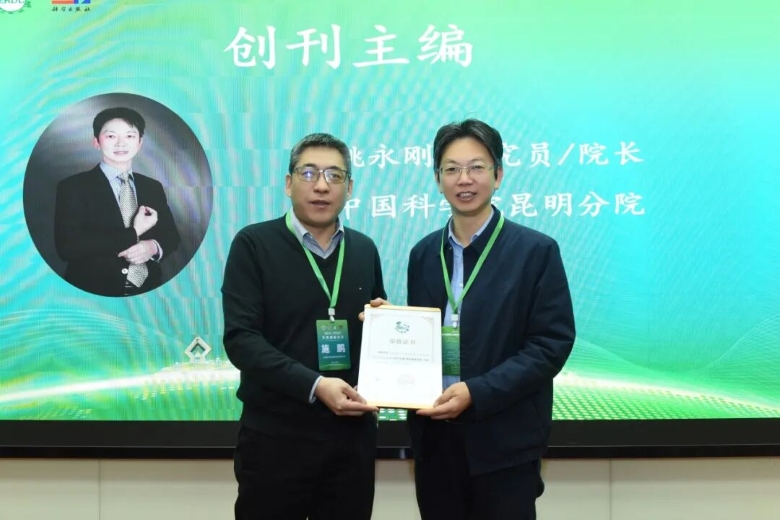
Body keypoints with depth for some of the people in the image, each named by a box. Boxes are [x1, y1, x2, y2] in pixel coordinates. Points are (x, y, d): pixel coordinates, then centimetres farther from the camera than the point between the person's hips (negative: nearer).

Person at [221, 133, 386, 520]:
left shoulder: (364, 250, 9)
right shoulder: (254, 244, -5)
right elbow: (240, 338, -14)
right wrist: (314, 386, -23)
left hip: (352, 434, 4)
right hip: (276, 435, -4)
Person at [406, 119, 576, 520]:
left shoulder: (536, 250, -6)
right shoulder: (424, 253, 8)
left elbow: (552, 343, -11)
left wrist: (477, 392, -19)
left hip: (503, 439, -4)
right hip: (434, 434, 4)